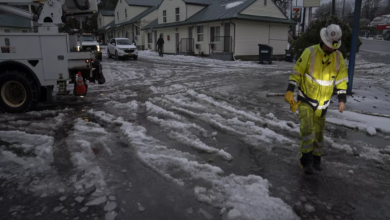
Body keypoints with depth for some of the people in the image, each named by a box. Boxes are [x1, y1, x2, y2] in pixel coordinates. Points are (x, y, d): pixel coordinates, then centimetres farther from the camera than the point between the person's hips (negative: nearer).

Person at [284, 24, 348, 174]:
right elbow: (297, 72, -8)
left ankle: (316, 159, 29)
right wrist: (290, 91, -15)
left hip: (322, 103, 4)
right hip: (305, 100, -3)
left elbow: (341, 79, 7)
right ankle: (306, 160, 0)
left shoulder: (338, 57, 0)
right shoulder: (310, 52, -12)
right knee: (307, 129, -15)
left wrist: (342, 99, 3)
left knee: (318, 132, 13)